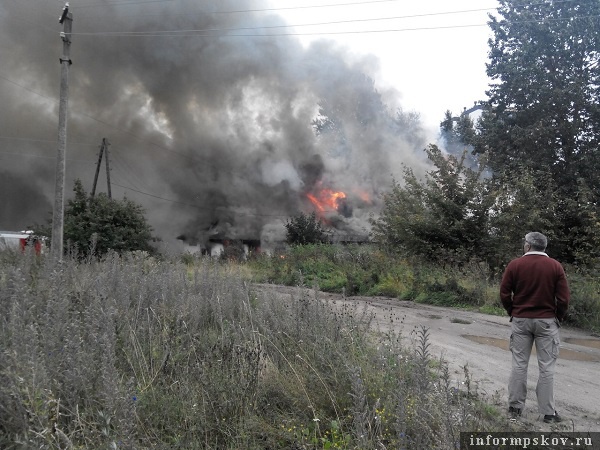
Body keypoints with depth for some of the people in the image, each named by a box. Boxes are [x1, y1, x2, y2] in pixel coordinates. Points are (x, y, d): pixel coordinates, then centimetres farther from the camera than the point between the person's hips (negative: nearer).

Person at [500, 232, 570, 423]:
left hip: (521, 320, 1)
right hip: (547, 321, 0)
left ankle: (515, 407, 13)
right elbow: (564, 298, -5)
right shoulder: (555, 266, -4)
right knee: (546, 367, 4)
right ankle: (548, 412, 8)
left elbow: (504, 294, -4)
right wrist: (559, 317, 10)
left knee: (519, 365, 7)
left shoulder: (514, 265, -4)